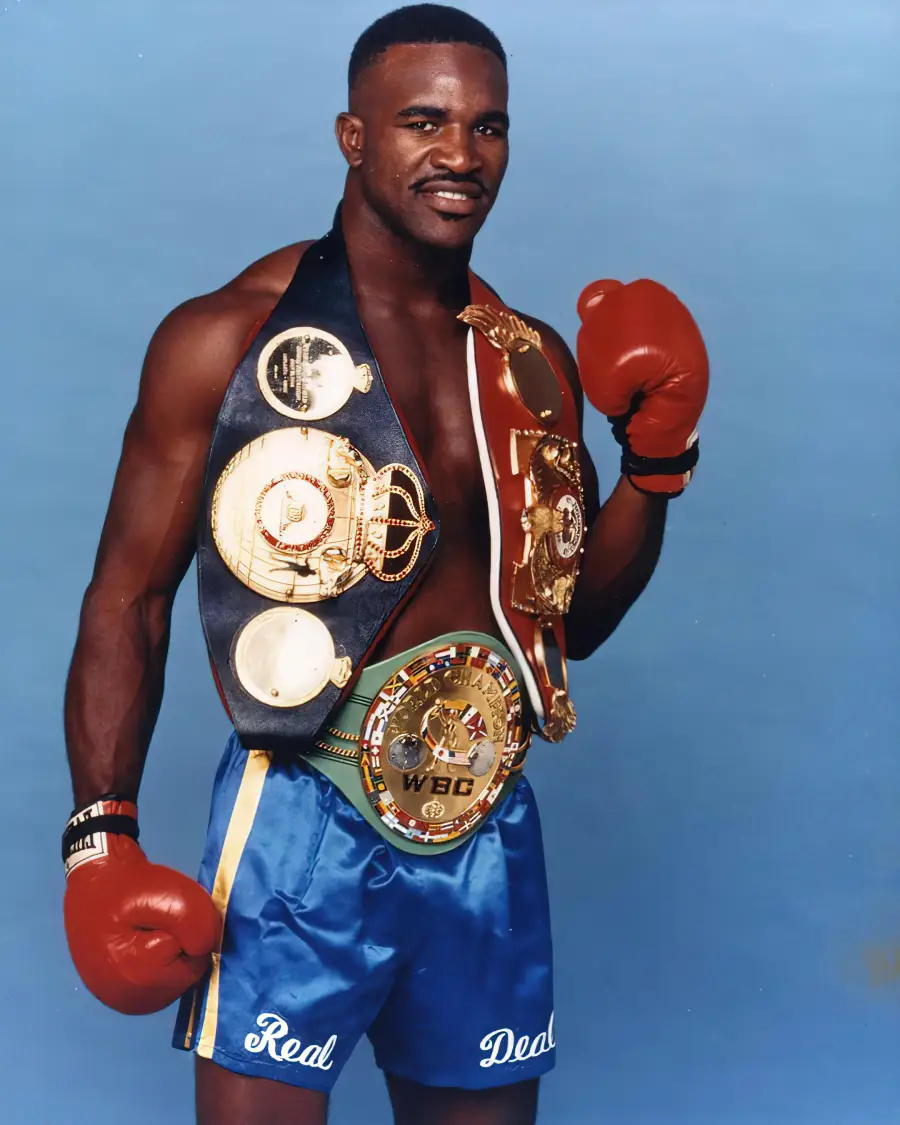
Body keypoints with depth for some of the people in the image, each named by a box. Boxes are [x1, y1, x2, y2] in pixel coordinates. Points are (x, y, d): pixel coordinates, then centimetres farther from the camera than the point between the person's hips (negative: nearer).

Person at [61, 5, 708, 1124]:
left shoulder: (535, 362, 8)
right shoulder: (225, 338, -6)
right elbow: (128, 598, -5)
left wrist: (655, 462, 0)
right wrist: (101, 839, -13)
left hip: (491, 833, 5)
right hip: (300, 825, -5)